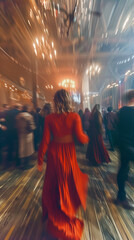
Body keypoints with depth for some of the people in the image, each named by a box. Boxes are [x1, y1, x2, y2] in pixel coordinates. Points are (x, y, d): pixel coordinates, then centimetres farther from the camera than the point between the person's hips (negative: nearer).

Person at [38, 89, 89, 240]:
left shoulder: (49, 118, -11)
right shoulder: (74, 116, -14)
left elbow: (45, 141, -10)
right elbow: (81, 138, -15)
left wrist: (40, 159, 1)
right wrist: (86, 137, 8)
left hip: (54, 154, 1)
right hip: (68, 153, 0)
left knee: (52, 183, 25)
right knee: (69, 182, 25)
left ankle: (50, 211, 52)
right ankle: (68, 211, 50)